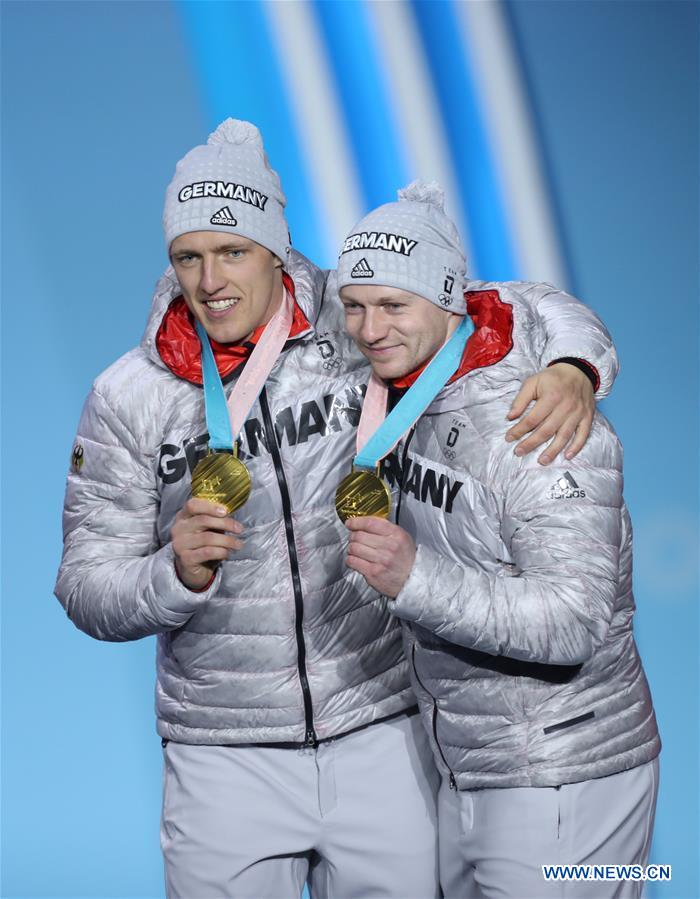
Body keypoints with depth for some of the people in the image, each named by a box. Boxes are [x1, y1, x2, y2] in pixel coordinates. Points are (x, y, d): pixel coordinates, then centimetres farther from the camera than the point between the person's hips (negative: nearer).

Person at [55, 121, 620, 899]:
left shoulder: (356, 328, -5)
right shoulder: (128, 398, -3)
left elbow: (525, 315, 2)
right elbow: (87, 587, -2)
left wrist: (572, 369, -21)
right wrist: (176, 573, -22)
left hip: (383, 740, 0)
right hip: (226, 761, 0)